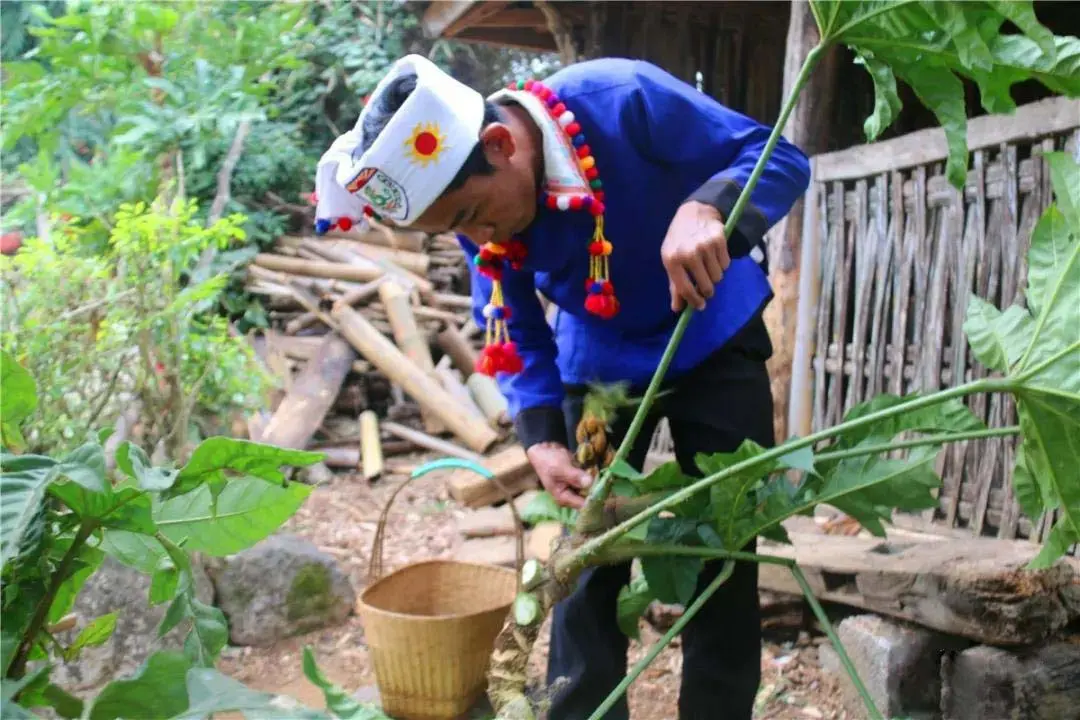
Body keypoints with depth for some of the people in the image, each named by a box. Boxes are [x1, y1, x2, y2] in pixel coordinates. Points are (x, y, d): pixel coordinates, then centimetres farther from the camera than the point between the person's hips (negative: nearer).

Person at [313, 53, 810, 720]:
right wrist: (543, 442, -22)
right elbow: (518, 337, -6)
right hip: (598, 363, 3)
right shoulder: (479, 216, -16)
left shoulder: (623, 100, -30)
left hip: (714, 344, -2)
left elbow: (779, 156, -25)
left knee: (722, 554, 1)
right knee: (591, 562, 4)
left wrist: (706, 211, -47)